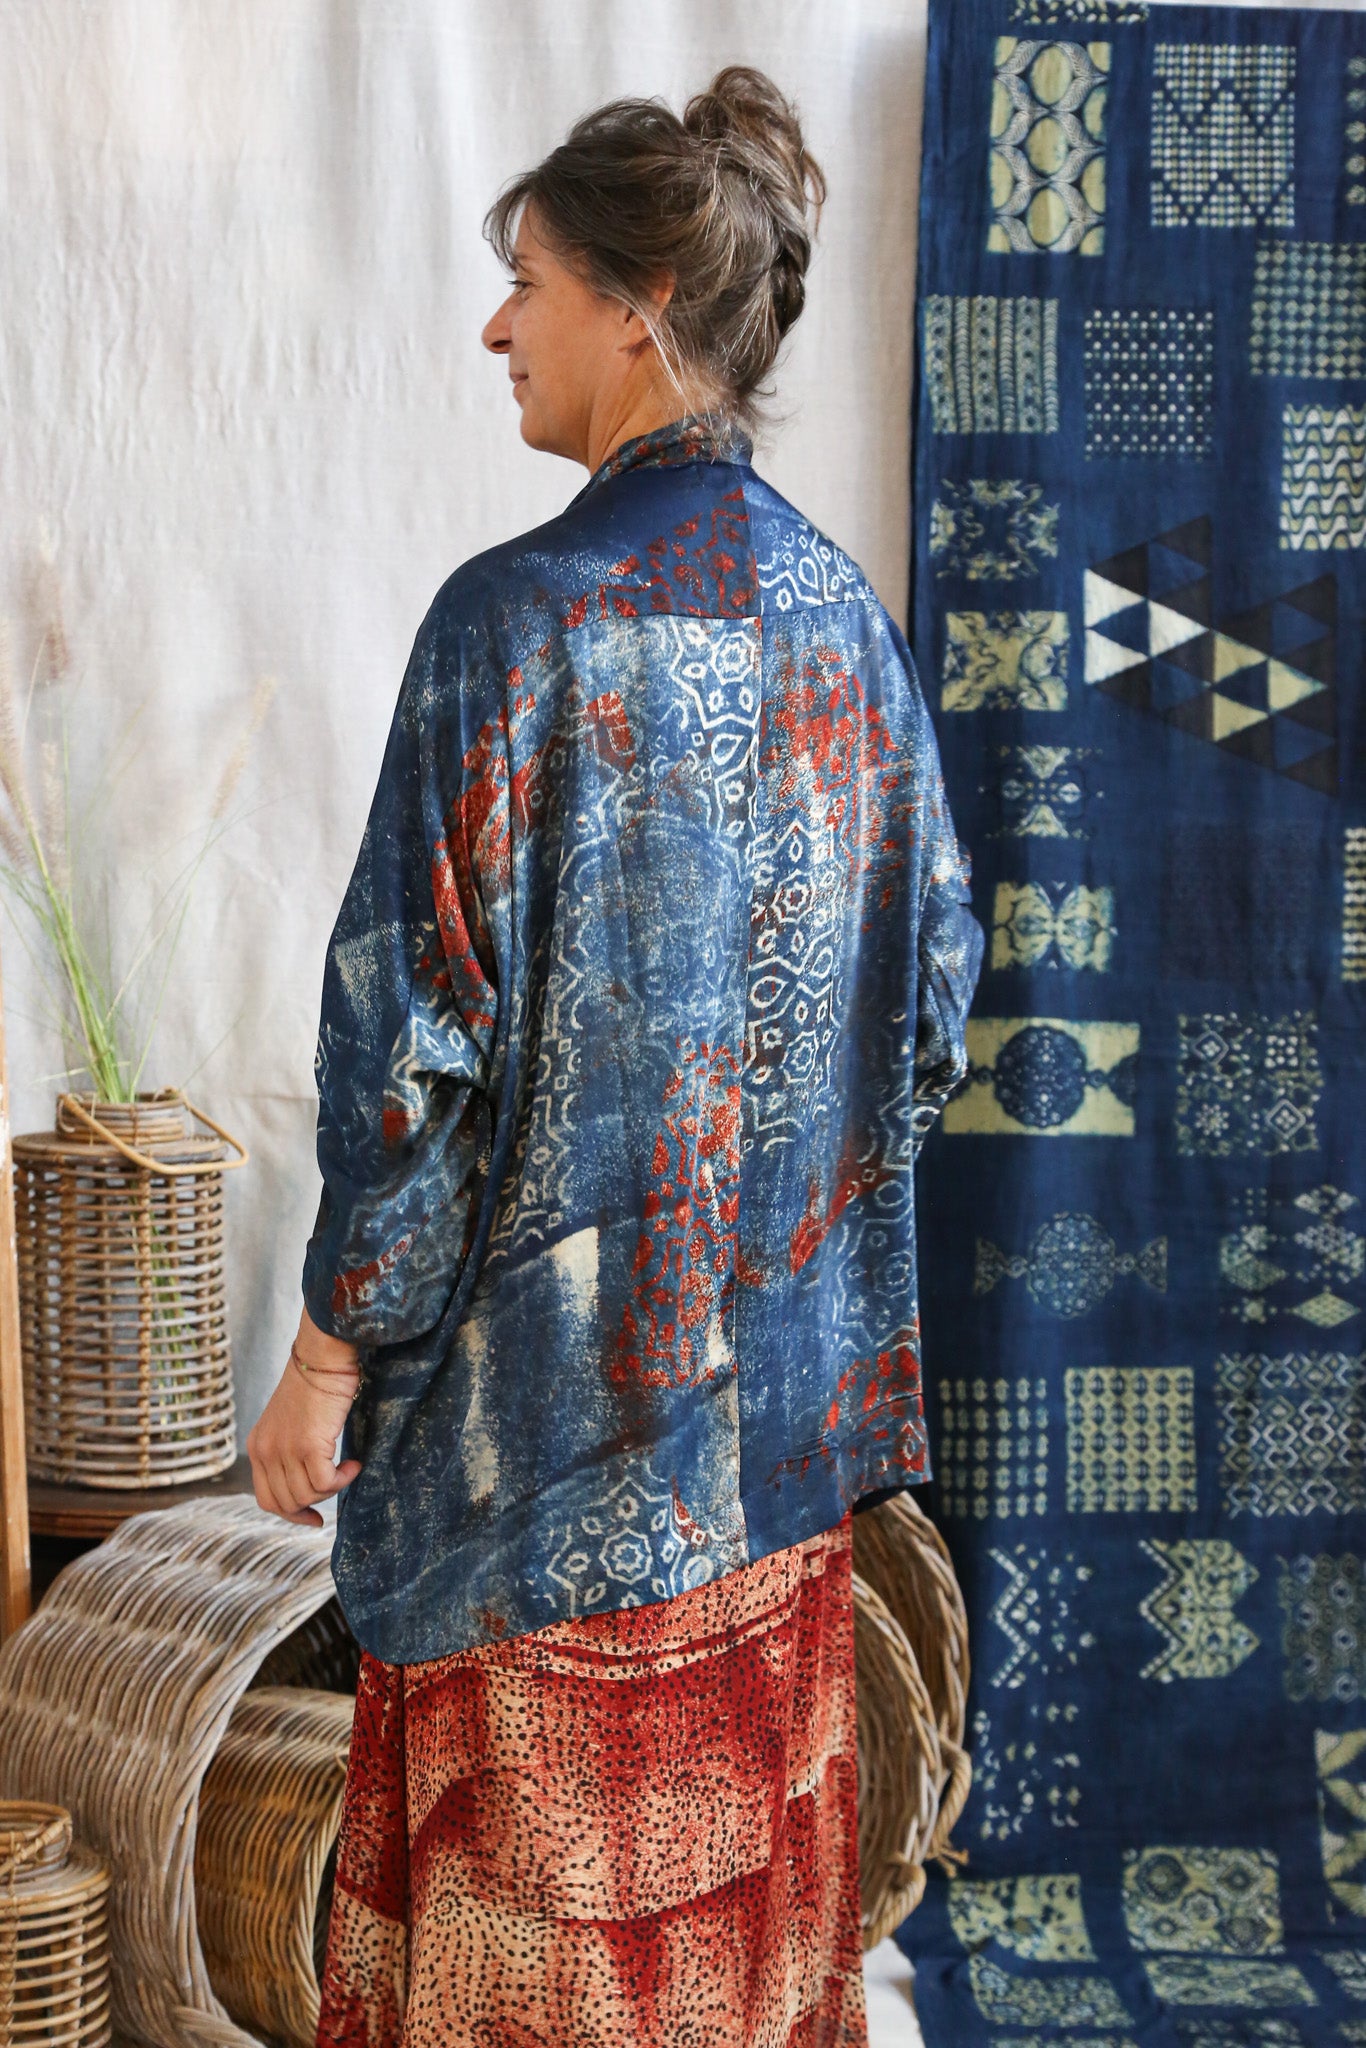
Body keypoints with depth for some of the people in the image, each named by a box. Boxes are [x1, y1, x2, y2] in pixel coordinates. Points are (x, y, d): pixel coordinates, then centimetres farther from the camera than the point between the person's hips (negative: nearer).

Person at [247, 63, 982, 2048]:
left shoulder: (523, 617, -18)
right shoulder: (843, 608, 3)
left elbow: (422, 1031, -18)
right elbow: (932, 988, 9)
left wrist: (332, 1352, -8)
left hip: (559, 1368, -7)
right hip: (792, 1377, 7)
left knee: (544, 1881, 9)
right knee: (752, 1822, 21)